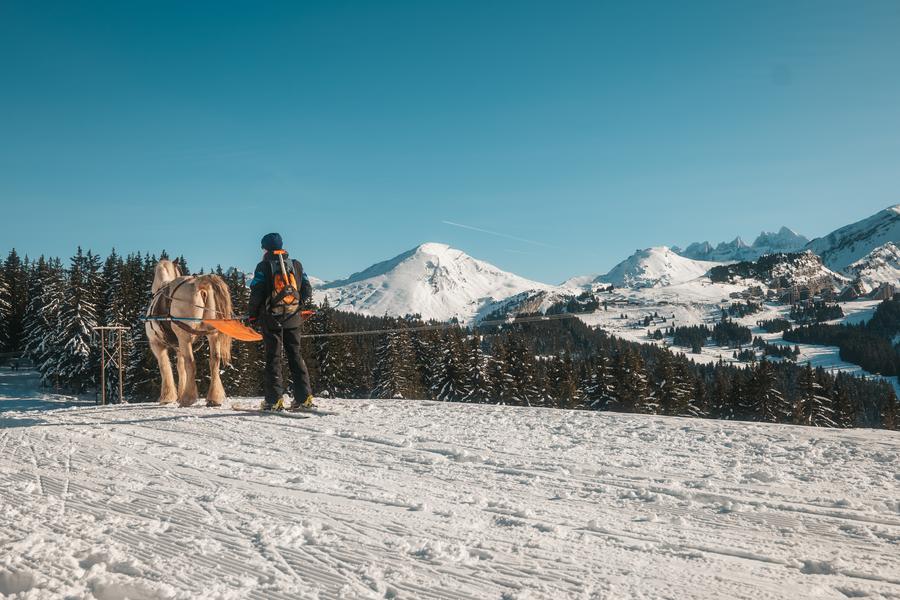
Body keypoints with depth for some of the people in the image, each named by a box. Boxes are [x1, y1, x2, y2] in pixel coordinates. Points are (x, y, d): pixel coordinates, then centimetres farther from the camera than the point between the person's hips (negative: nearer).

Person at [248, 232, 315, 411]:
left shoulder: (263, 267, -5)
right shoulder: (296, 265, 8)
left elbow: (256, 294, -10)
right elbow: (307, 291, 9)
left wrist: (252, 315, 1)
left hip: (271, 319, -4)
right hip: (293, 319, 4)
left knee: (273, 358, 1)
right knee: (295, 356, 9)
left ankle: (275, 399, -3)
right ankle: (304, 397, 6)